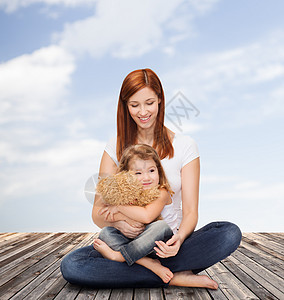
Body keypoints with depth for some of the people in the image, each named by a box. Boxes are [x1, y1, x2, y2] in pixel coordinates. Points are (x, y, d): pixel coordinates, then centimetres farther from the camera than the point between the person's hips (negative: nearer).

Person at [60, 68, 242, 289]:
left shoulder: (184, 146, 1)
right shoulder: (115, 148, 4)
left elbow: (190, 211, -3)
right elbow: (98, 212, 1)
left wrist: (179, 238, -26)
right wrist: (117, 221, -23)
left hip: (169, 242, -1)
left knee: (230, 234, -27)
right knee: (70, 266, -27)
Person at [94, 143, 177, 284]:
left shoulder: (161, 193, -13)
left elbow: (146, 216, -31)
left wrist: (119, 207, -23)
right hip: (137, 242, 5)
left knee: (161, 226, -35)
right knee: (106, 232, -15)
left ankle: (117, 255, -27)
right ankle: (149, 264, -31)